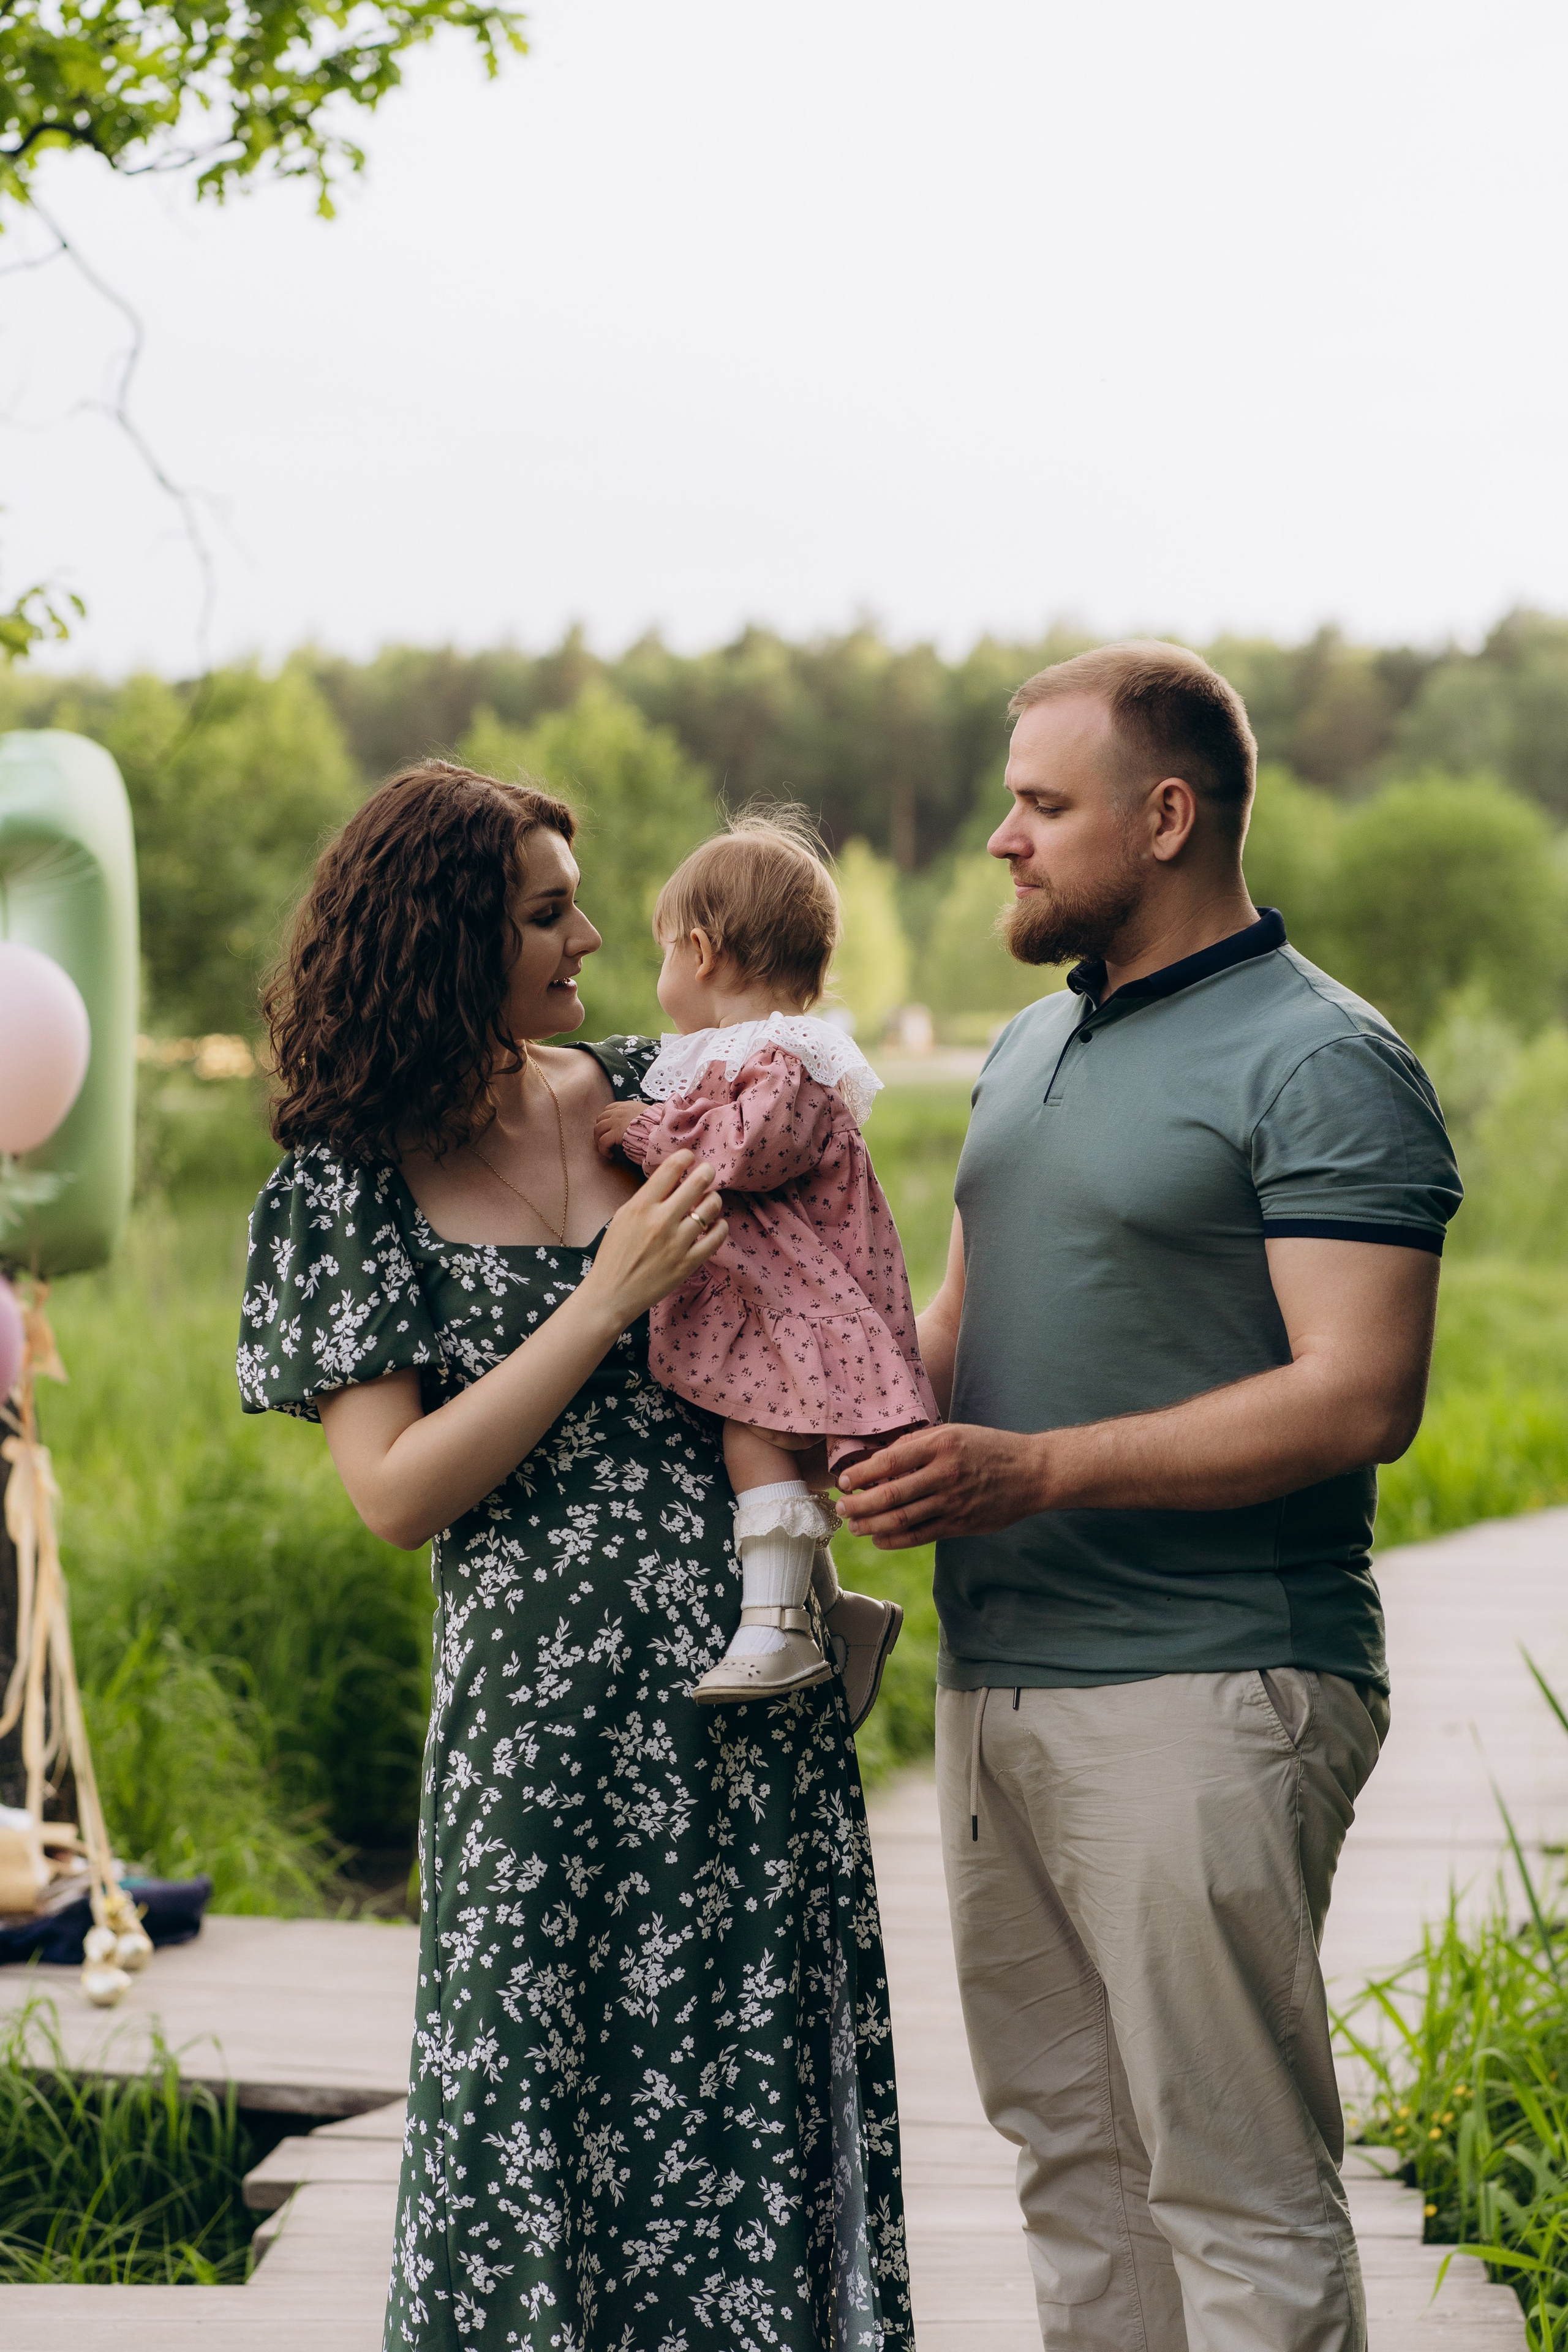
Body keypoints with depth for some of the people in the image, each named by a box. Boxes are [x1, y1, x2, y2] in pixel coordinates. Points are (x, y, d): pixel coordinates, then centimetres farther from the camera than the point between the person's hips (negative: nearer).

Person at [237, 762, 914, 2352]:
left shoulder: (650, 1100, 7)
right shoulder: (343, 1189, -2)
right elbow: (395, 1493, -11)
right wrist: (610, 1299, -16)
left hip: (749, 1684, 3)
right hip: (540, 1702, -3)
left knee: (758, 2088, 7)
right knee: (532, 2098, 2)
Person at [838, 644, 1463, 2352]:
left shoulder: (1322, 1065, -10)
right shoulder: (1031, 1047, 17)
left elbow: (1359, 1398, -18)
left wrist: (1034, 1470, -22)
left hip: (1206, 1696, -8)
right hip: (996, 1681, 8)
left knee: (1238, 2193, -3)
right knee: (1071, 2151, 15)